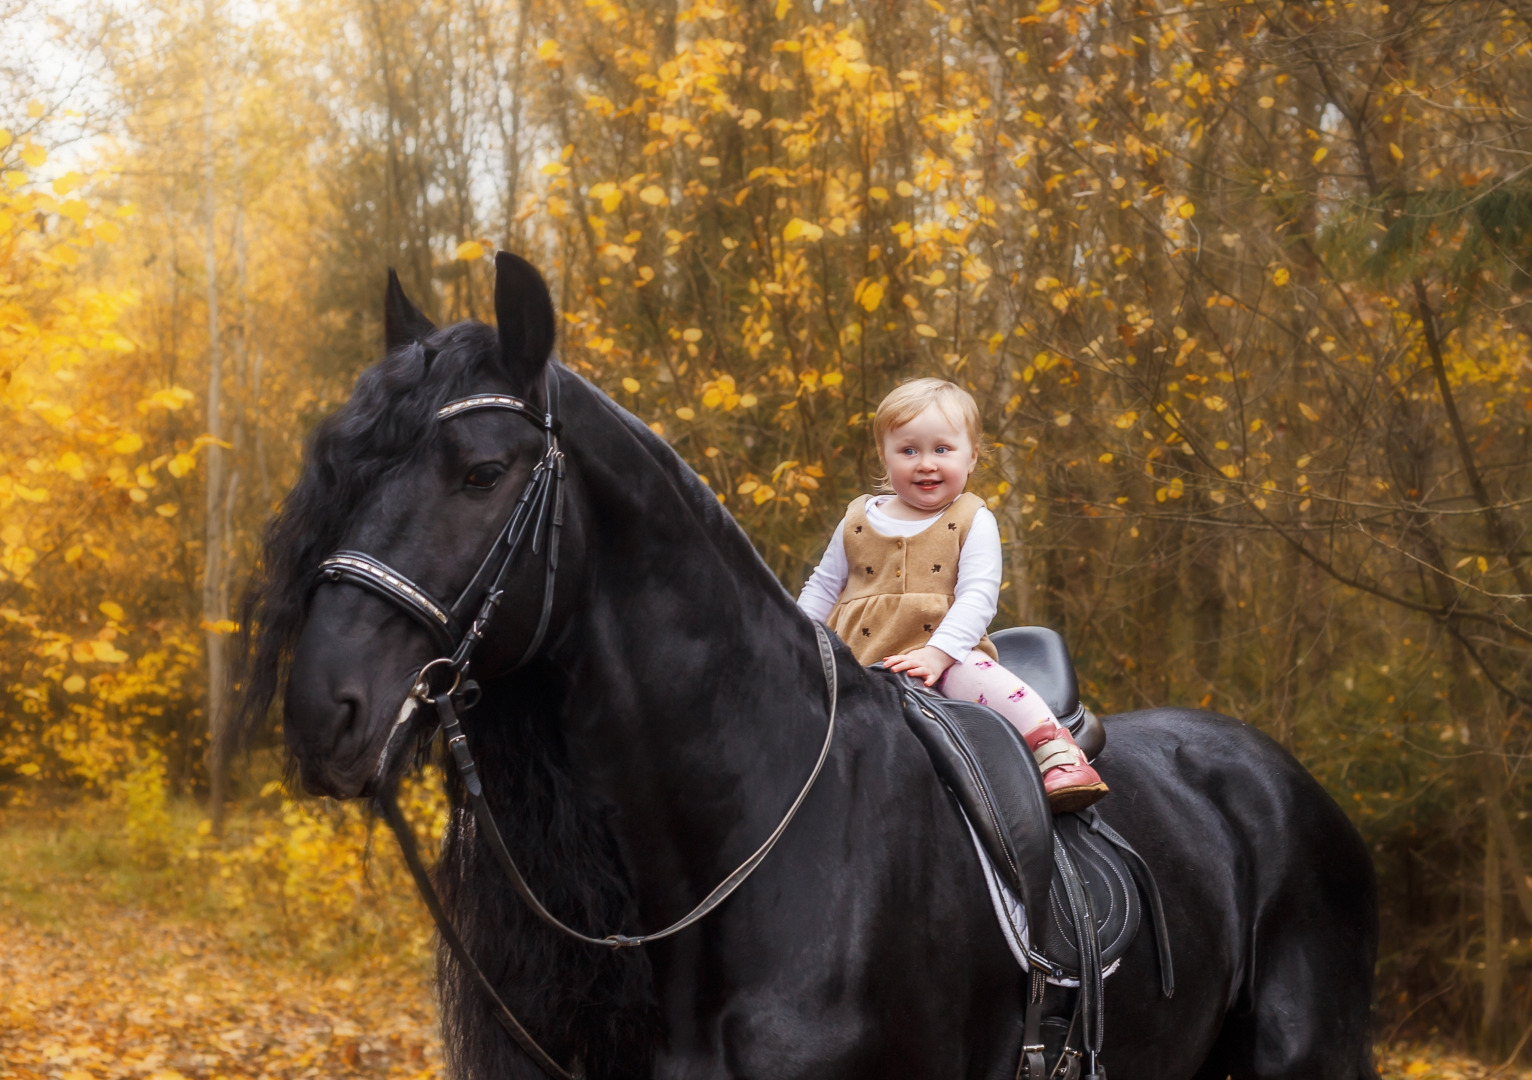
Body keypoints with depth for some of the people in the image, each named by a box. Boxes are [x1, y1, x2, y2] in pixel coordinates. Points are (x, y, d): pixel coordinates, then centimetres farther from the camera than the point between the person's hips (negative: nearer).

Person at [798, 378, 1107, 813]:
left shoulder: (973, 521, 3)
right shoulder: (858, 521, 14)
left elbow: (978, 595, -9)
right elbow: (823, 589, 24)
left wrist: (937, 653, -24)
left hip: (945, 657, -3)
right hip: (856, 660, 3)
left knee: (983, 679, -34)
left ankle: (1062, 760, -35)